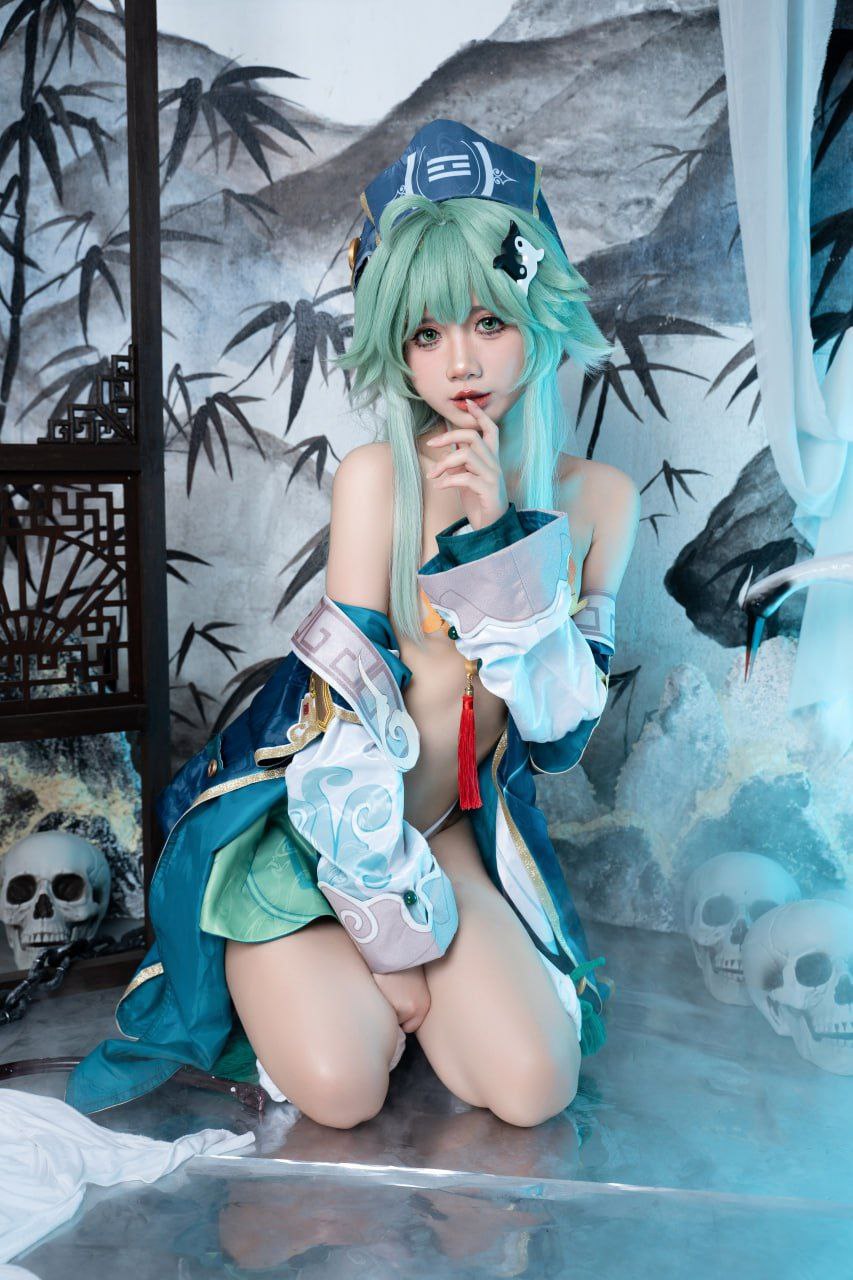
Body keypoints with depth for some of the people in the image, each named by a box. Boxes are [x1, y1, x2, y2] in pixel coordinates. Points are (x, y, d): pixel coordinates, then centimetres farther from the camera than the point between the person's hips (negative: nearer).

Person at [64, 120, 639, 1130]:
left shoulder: (598, 497, -6)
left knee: (534, 1086, -13)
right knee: (342, 1088, -20)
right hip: (309, 809, -4)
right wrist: (395, 937, -15)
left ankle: (338, 979, 15)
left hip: (452, 823, 4)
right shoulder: (378, 476, -18)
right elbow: (352, 727, -17)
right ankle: (283, 981, 14)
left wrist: (501, 540, -22)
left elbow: (561, 735, -11)